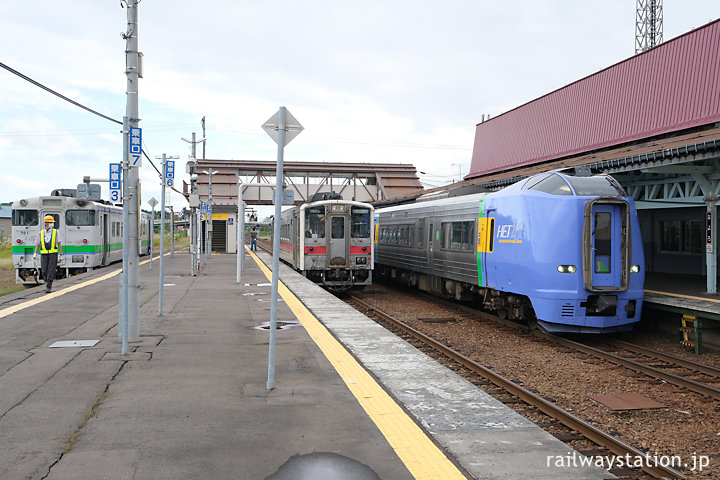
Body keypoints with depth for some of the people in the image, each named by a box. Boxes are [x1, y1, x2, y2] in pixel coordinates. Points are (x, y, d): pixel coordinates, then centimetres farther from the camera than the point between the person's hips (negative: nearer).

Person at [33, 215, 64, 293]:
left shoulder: (55, 232, 4)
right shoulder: (41, 233, 8)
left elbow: (59, 244, 4)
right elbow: (38, 245, 10)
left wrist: (61, 254, 0)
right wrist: (35, 254, -2)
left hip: (53, 254, -2)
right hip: (44, 254, 2)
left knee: (51, 271, -9)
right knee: (44, 271, -1)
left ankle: (48, 287, -8)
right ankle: (48, 282, 24)